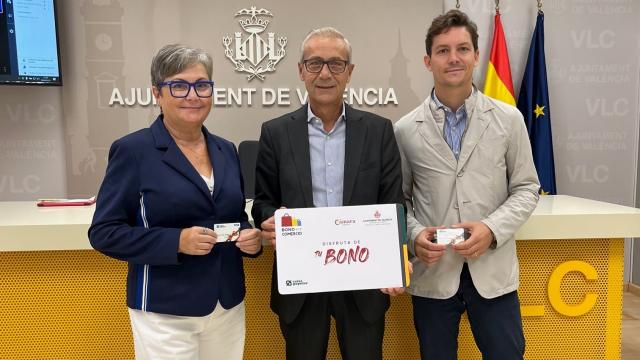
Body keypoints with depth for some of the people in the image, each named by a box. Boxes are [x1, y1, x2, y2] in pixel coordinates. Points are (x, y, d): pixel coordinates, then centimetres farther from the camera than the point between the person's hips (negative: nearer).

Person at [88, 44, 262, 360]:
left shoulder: (226, 151, 6)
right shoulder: (132, 150, -10)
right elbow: (104, 232, -10)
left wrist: (251, 238, -7)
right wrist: (176, 241, -23)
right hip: (165, 311, -5)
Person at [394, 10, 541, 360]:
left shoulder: (508, 119, 0)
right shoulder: (406, 130, -1)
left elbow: (526, 188, 4)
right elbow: (399, 198, 6)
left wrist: (493, 229, -12)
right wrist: (414, 235, -13)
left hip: (493, 271, 0)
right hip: (431, 273, 0)